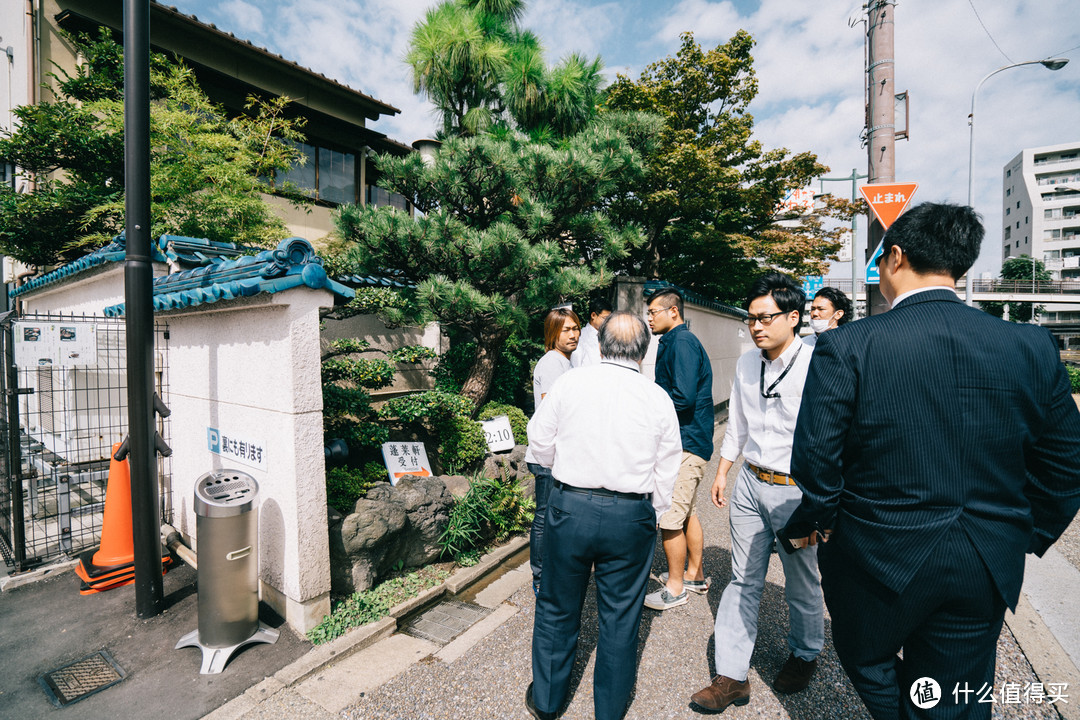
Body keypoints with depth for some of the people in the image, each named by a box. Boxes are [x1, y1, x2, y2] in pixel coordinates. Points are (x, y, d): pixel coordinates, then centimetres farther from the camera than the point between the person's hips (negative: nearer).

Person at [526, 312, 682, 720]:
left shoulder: (570, 383, -6)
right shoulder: (658, 398, -3)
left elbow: (540, 441, 3)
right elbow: (667, 468, 3)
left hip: (570, 506, 0)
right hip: (631, 516, 1)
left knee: (557, 609, 20)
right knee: (620, 617, 19)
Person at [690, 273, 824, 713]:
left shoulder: (817, 366, -15)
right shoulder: (746, 364, 3)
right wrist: (722, 472, 15)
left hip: (797, 490, -4)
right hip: (750, 483, 5)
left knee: (801, 585, 17)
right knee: (743, 580, 11)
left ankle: (805, 655, 46)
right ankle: (731, 677, 23)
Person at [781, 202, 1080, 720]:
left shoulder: (847, 347, -20)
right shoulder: (1033, 347, -5)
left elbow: (816, 459, -17)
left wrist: (809, 522, 2)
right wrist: (1028, 536, 20)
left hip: (879, 560, -4)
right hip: (987, 571, 4)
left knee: (868, 661, 26)